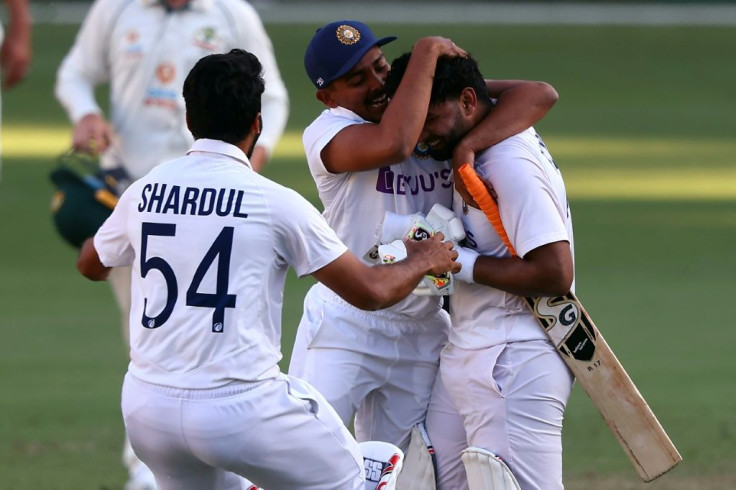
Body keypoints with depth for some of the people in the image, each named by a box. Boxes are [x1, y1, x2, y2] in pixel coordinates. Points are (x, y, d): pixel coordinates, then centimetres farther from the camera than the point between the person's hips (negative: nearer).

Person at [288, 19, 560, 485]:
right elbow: (393, 143, -33)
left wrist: (468, 148, -25)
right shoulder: (328, 134, -12)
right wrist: (427, 51, -24)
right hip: (344, 326, -4)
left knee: (398, 473, 10)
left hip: (423, 335, 4)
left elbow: (540, 94, -9)